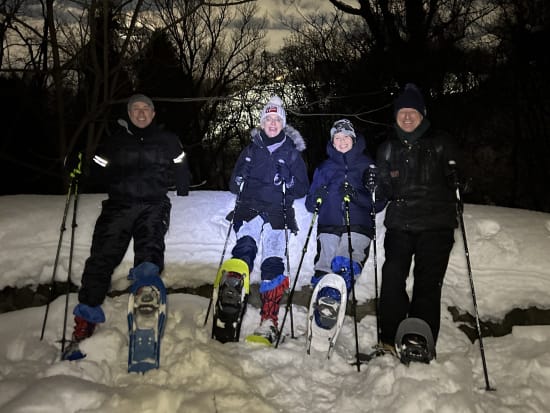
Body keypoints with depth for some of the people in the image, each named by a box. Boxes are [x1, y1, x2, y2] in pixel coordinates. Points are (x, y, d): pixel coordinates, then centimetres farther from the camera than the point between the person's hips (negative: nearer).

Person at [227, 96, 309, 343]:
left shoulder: (291, 152, 11)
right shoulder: (251, 150, 16)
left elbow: (303, 188, 9)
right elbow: (234, 182, 20)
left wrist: (287, 183, -10)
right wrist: (241, 183, -1)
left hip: (277, 213, -1)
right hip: (250, 209, 1)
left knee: (273, 264, -8)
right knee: (244, 248, -23)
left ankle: (269, 320, -2)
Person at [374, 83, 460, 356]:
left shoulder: (441, 143, 5)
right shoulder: (387, 148, 13)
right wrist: (374, 187, -4)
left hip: (436, 224, -2)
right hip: (399, 223, 2)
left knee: (428, 284, 1)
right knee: (392, 279, -10)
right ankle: (391, 339, 3)